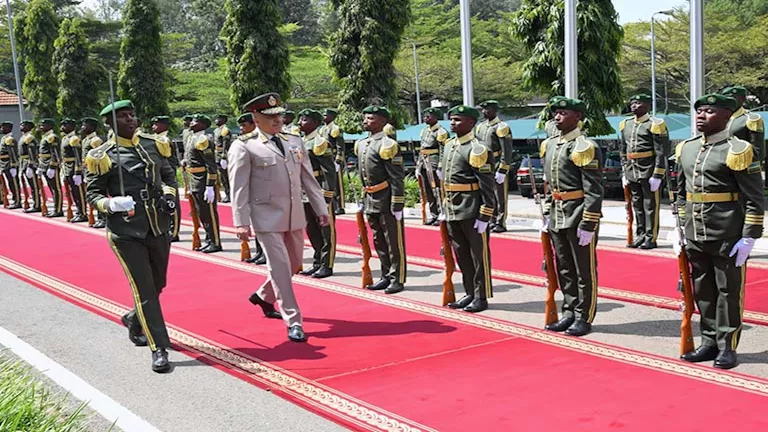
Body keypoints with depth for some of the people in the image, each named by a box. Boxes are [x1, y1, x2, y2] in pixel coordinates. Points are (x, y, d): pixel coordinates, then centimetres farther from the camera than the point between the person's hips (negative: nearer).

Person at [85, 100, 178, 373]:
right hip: (126, 232, -5)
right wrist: (110, 204, -21)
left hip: (158, 228, 5)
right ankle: (159, 348, -1)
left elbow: (169, 176, 18)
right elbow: (93, 194, -1)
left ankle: (133, 319, 45)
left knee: (158, 284, 18)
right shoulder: (102, 156, -5)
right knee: (143, 289, -7)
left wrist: (169, 195, -2)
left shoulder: (154, 145, 7)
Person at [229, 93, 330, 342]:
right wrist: (241, 222, -14)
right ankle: (293, 322, -1)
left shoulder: (295, 142, 12)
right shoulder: (244, 148, -5)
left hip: (295, 216, 6)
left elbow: (308, 178, 15)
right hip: (267, 217, -6)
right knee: (280, 267, -7)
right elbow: (239, 188, -8)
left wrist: (321, 208, 11)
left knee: (294, 264, 16)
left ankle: (264, 296, 41)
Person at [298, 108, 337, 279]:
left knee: (326, 230, 0)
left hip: (320, 194, -9)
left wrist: (327, 196, -20)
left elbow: (329, 171, -16)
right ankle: (317, 262, 25)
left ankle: (327, 266, 5)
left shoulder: (320, 142, -11)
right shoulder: (302, 142, 15)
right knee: (311, 230, 15)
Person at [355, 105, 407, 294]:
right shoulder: (361, 145, 12)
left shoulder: (387, 144, -13)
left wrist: (397, 206, -18)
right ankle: (386, 276, 26)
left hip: (387, 201, -8)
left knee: (394, 242, 1)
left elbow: (397, 178, -16)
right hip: (371, 201, 8)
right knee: (379, 242, 15)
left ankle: (397, 279, 8)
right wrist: (364, 200, 20)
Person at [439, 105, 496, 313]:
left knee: (479, 255, 3)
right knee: (461, 254, 15)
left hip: (472, 211, -8)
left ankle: (482, 297, 12)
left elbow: (488, 186, -15)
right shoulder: (449, 145, 12)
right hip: (452, 211, 8)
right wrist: (444, 209, 18)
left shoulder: (476, 150, -13)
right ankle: (470, 293, 27)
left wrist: (484, 217, -18)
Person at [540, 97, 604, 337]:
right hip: (557, 217, 8)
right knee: (564, 269, 15)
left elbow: (594, 191, -17)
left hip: (579, 217, -8)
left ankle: (584, 318, 12)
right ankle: (569, 313, 26)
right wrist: (547, 215, 16)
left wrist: (588, 226, -19)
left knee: (585, 270, 3)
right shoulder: (550, 145, 11)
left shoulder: (584, 147, -13)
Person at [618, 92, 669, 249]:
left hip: (649, 172, -6)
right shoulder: (625, 125, 11)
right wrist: (624, 173, 14)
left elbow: (661, 153, -11)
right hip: (632, 172, 6)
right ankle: (641, 235, 21)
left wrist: (657, 176, -15)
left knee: (651, 206, 1)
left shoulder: (655, 125, -8)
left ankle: (651, 238, 7)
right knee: (637, 205, 12)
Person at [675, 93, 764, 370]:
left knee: (729, 292, 5)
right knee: (702, 291, 13)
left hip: (728, 238, -6)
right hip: (695, 236, 6)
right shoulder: (686, 149, 10)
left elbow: (755, 199, -10)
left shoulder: (737, 151, -10)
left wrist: (749, 237, -13)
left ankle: (727, 347, 15)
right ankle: (709, 342, 26)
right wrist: (679, 227, 16)